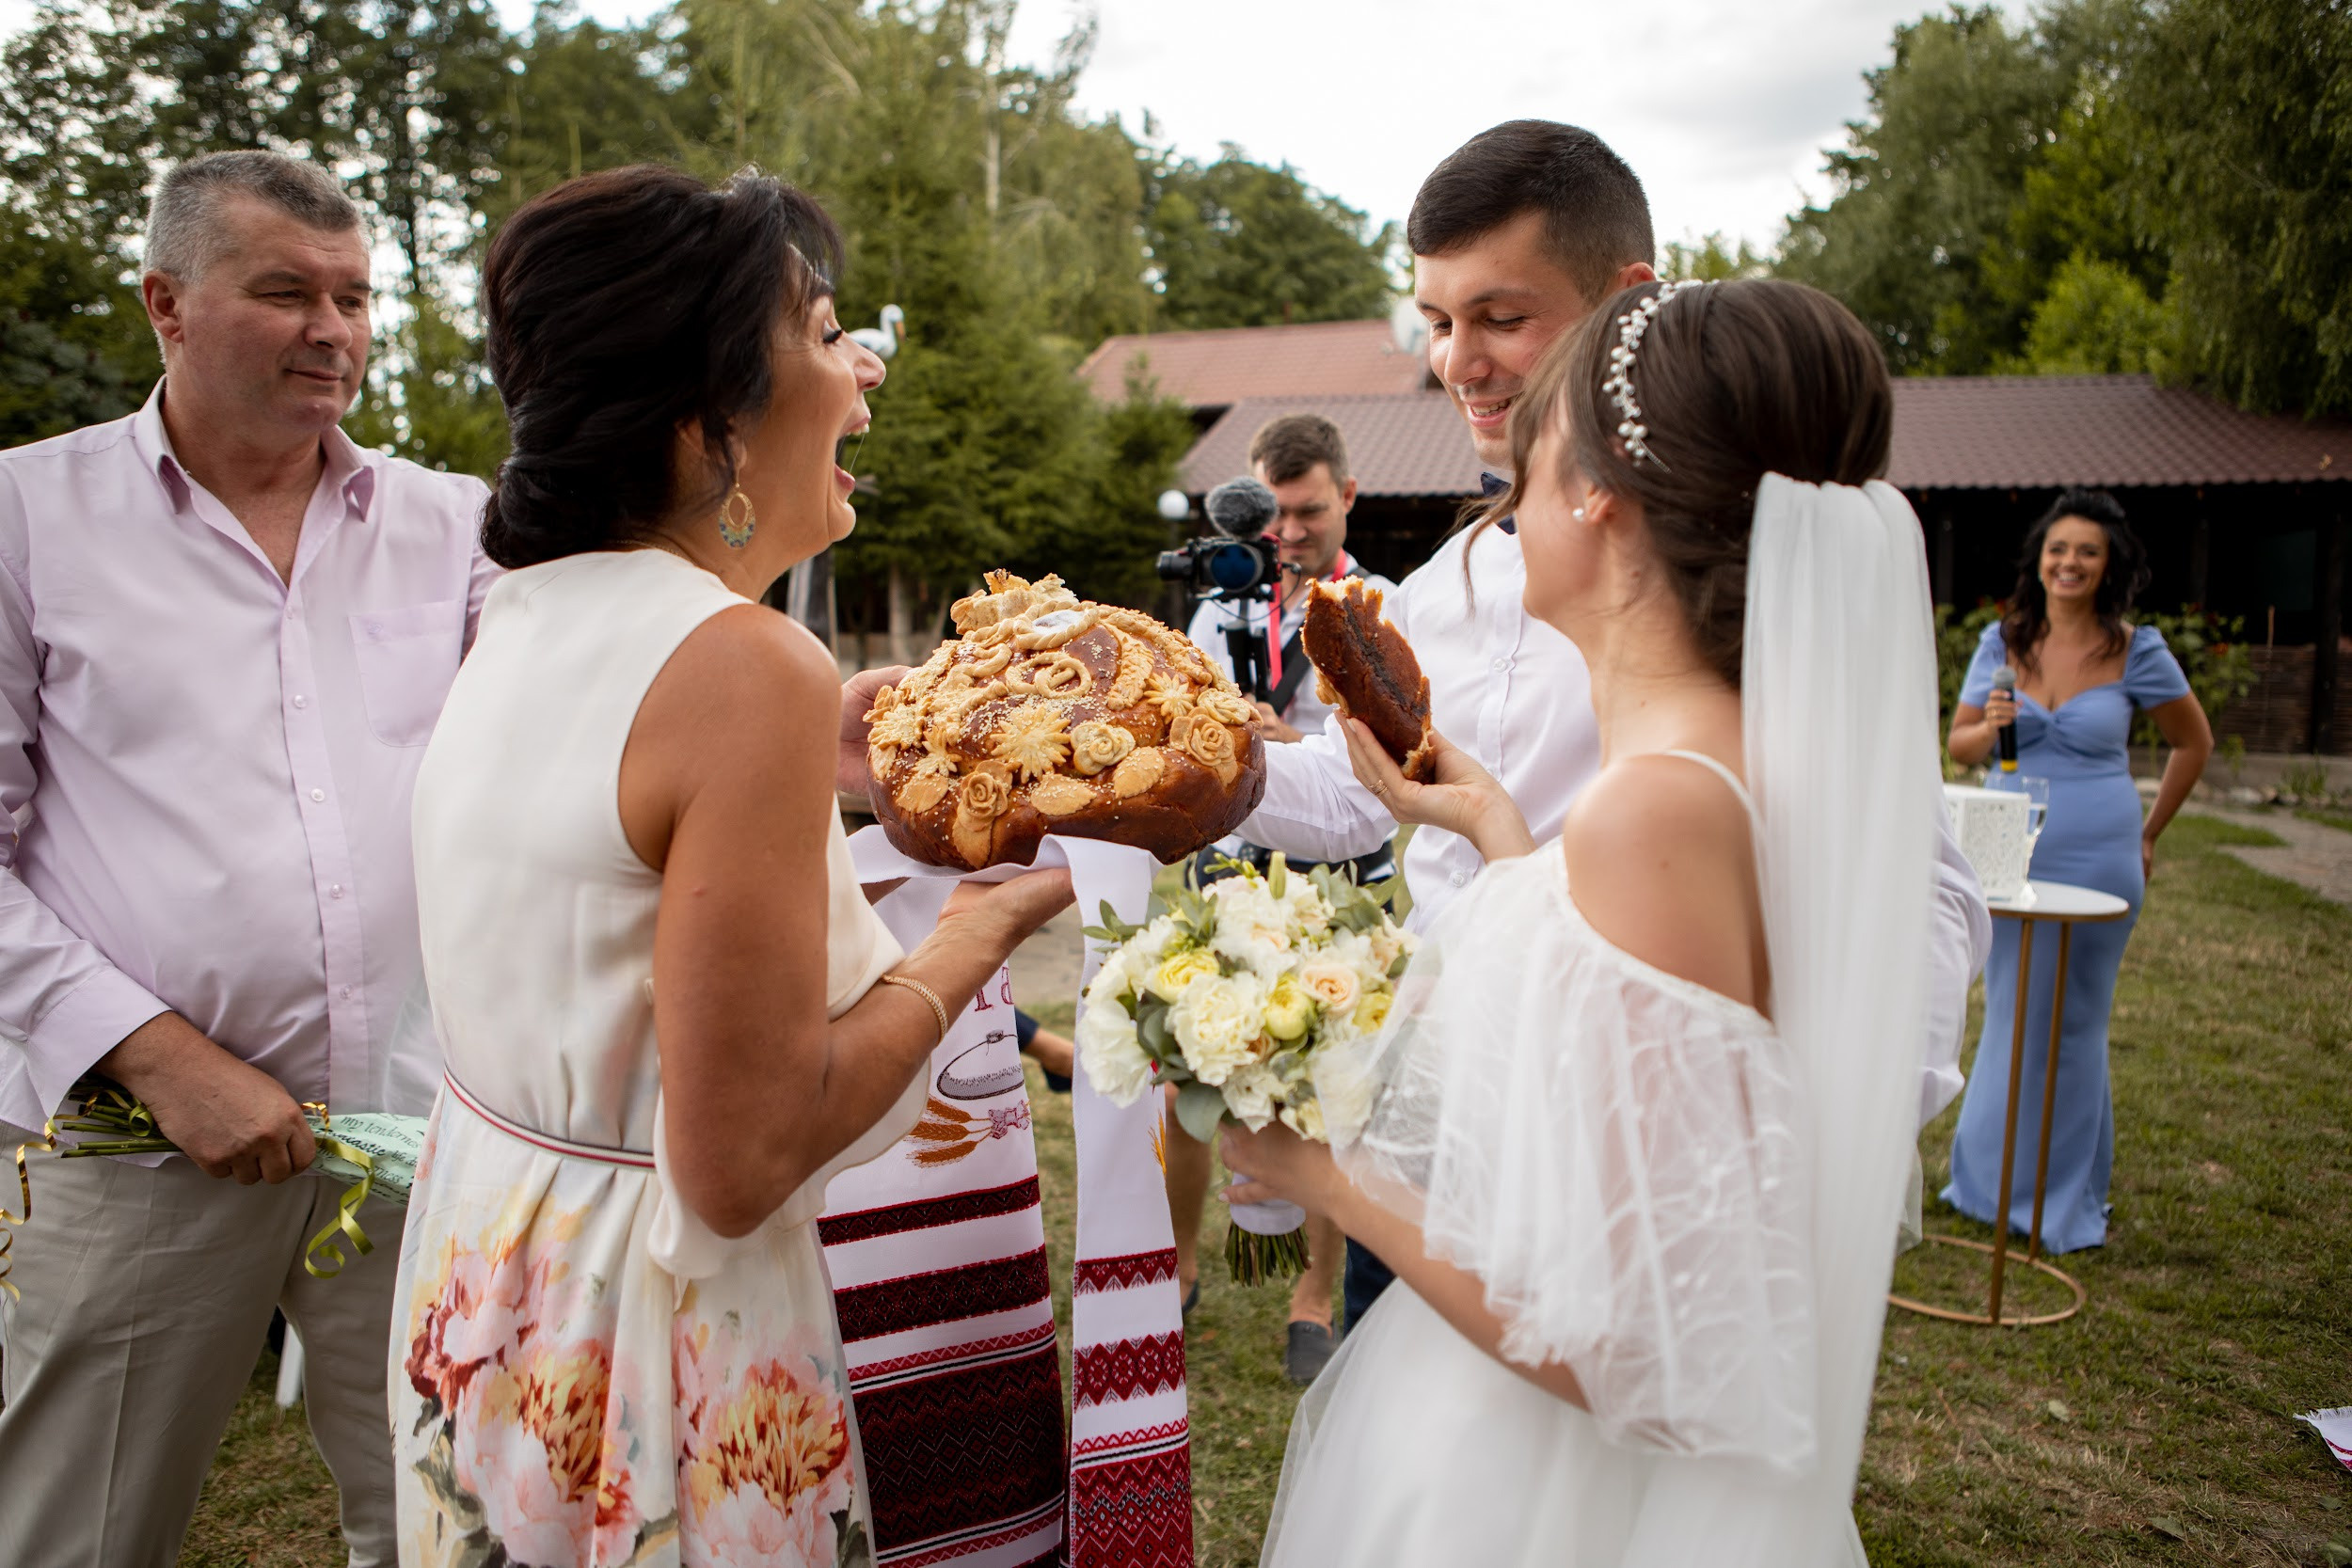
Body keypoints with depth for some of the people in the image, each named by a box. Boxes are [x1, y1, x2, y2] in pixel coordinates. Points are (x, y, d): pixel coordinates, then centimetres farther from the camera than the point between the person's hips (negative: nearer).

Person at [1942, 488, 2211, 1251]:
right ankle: (1993, 1180, 27)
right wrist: (1991, 727, -16)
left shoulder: (2136, 650, -3)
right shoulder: (2002, 641, 2)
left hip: (2096, 858, -2)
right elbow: (1959, 745, 6)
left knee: (2073, 1022, 6)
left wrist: (2148, 835, 9)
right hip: (2010, 854, 2)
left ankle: (2064, 1200, 22)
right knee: (2009, 1015, 11)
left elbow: (2194, 742, 9)